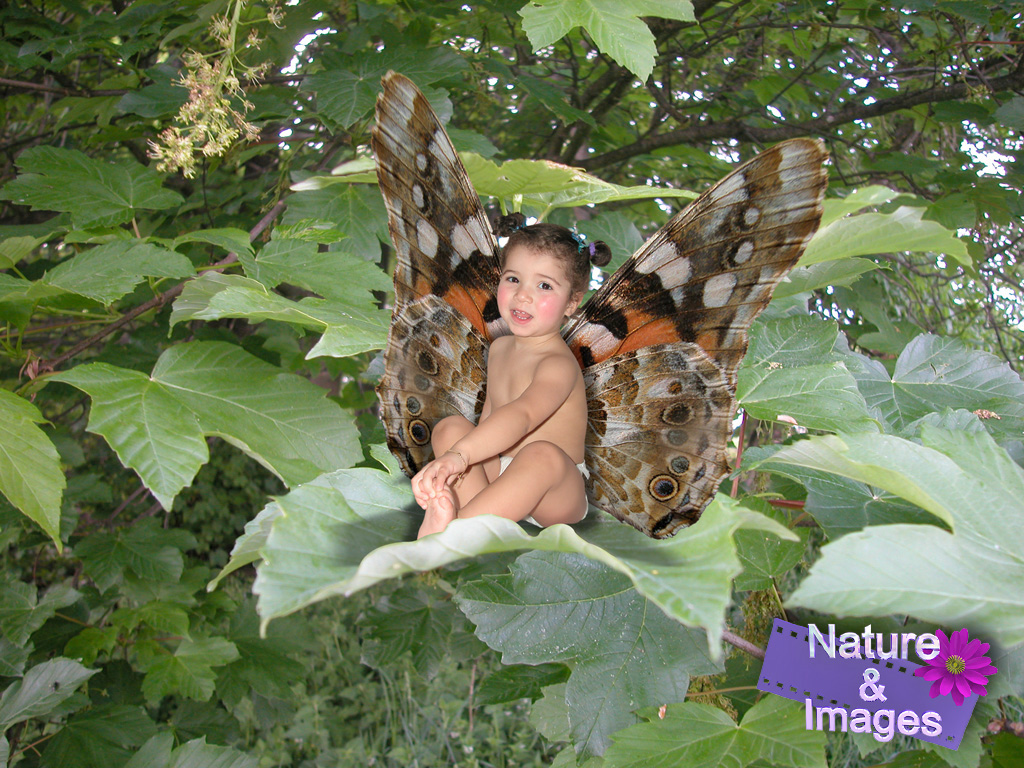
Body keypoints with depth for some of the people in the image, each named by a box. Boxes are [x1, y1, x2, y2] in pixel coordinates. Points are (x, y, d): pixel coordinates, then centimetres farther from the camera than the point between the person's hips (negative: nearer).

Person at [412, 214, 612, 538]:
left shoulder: (559, 365, -20)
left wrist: (459, 455, -54)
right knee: (450, 427, -13)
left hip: (556, 494, -7)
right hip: (497, 471, 8)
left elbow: (521, 416, -40)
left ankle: (448, 533, -47)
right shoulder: (499, 348, 8)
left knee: (543, 454, -39)